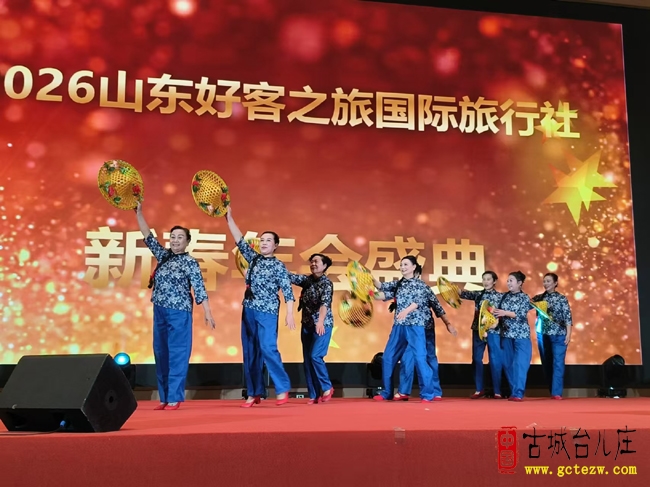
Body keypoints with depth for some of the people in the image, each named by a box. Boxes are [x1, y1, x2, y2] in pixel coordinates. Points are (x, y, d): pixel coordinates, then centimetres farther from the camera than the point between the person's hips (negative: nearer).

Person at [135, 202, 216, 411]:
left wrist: (208, 314, -11)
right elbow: (148, 237, 13)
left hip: (179, 312, -6)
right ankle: (164, 397, 14)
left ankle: (174, 397, -1)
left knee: (177, 353, -4)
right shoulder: (163, 256, 13)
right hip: (160, 311, 6)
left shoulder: (190, 262, -3)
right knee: (161, 353, 7)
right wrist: (138, 213, 8)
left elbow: (199, 290, -6)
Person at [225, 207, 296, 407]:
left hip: (267, 312, -6)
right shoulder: (253, 259, 12)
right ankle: (254, 393, 10)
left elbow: (288, 291, -6)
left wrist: (290, 314, -16)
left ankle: (283, 388, -4)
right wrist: (229, 217, 7)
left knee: (268, 349, -16)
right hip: (248, 310, 6)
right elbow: (240, 240, 11)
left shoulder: (279, 266, -2)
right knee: (250, 352, 5)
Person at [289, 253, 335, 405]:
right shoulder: (307, 280, 7)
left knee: (315, 356, -17)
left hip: (322, 325, -6)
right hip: (307, 325, 6)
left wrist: (320, 321, -42)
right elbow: (290, 277, 1)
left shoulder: (326, 283, -12)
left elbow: (325, 303, -27)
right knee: (307, 360, 4)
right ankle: (314, 395, 11)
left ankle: (327, 387, 3)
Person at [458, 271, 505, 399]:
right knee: (476, 359, 6)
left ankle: (497, 391, 8)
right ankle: (479, 389, 16)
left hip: (493, 330, -3)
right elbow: (463, 293, -3)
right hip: (478, 330, 3)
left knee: (495, 360, 0)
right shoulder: (477, 294, 9)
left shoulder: (500, 296, 3)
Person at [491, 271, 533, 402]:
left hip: (521, 335, -5)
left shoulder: (524, 297, -2)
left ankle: (518, 393, -11)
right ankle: (514, 392, 14)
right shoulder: (505, 296, 10)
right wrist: (494, 313, -7)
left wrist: (506, 313, -18)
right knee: (509, 364, 6)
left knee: (520, 364, -10)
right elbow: (499, 312, 14)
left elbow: (522, 316, -12)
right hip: (506, 334, 5)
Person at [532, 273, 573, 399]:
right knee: (546, 364, 8)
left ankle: (556, 393, -5)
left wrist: (568, 334, -13)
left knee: (558, 363, -6)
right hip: (543, 335, 3)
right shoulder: (538, 298, 8)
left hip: (558, 335, -3)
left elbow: (567, 317, -5)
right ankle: (552, 391, 19)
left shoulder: (562, 298, 0)